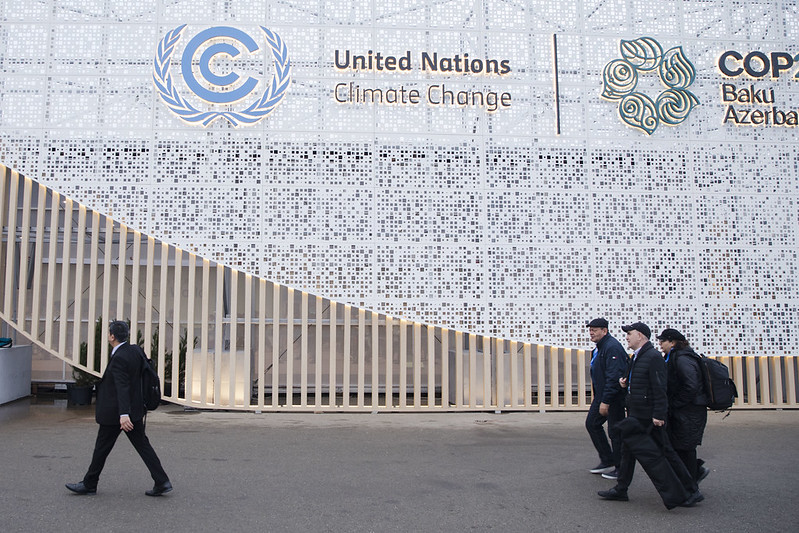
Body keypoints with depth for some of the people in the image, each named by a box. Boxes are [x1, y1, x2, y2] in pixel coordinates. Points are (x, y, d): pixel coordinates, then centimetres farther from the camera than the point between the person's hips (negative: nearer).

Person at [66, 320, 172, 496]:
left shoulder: (118, 358, -21)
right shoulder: (136, 350, 2)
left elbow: (122, 387, -30)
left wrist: (124, 414, -37)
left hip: (114, 413, -8)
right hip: (135, 409, 8)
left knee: (102, 448, 10)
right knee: (142, 445, 9)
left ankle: (89, 484, 27)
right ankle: (162, 482, 3)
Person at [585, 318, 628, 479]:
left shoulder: (612, 347, -19)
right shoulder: (599, 348, 13)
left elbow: (614, 377, -24)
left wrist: (606, 401, -24)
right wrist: (598, 398, 18)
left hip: (614, 398, -10)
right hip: (601, 396, 10)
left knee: (615, 432, -1)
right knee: (592, 424, 12)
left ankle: (620, 469, 14)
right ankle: (607, 461, 22)